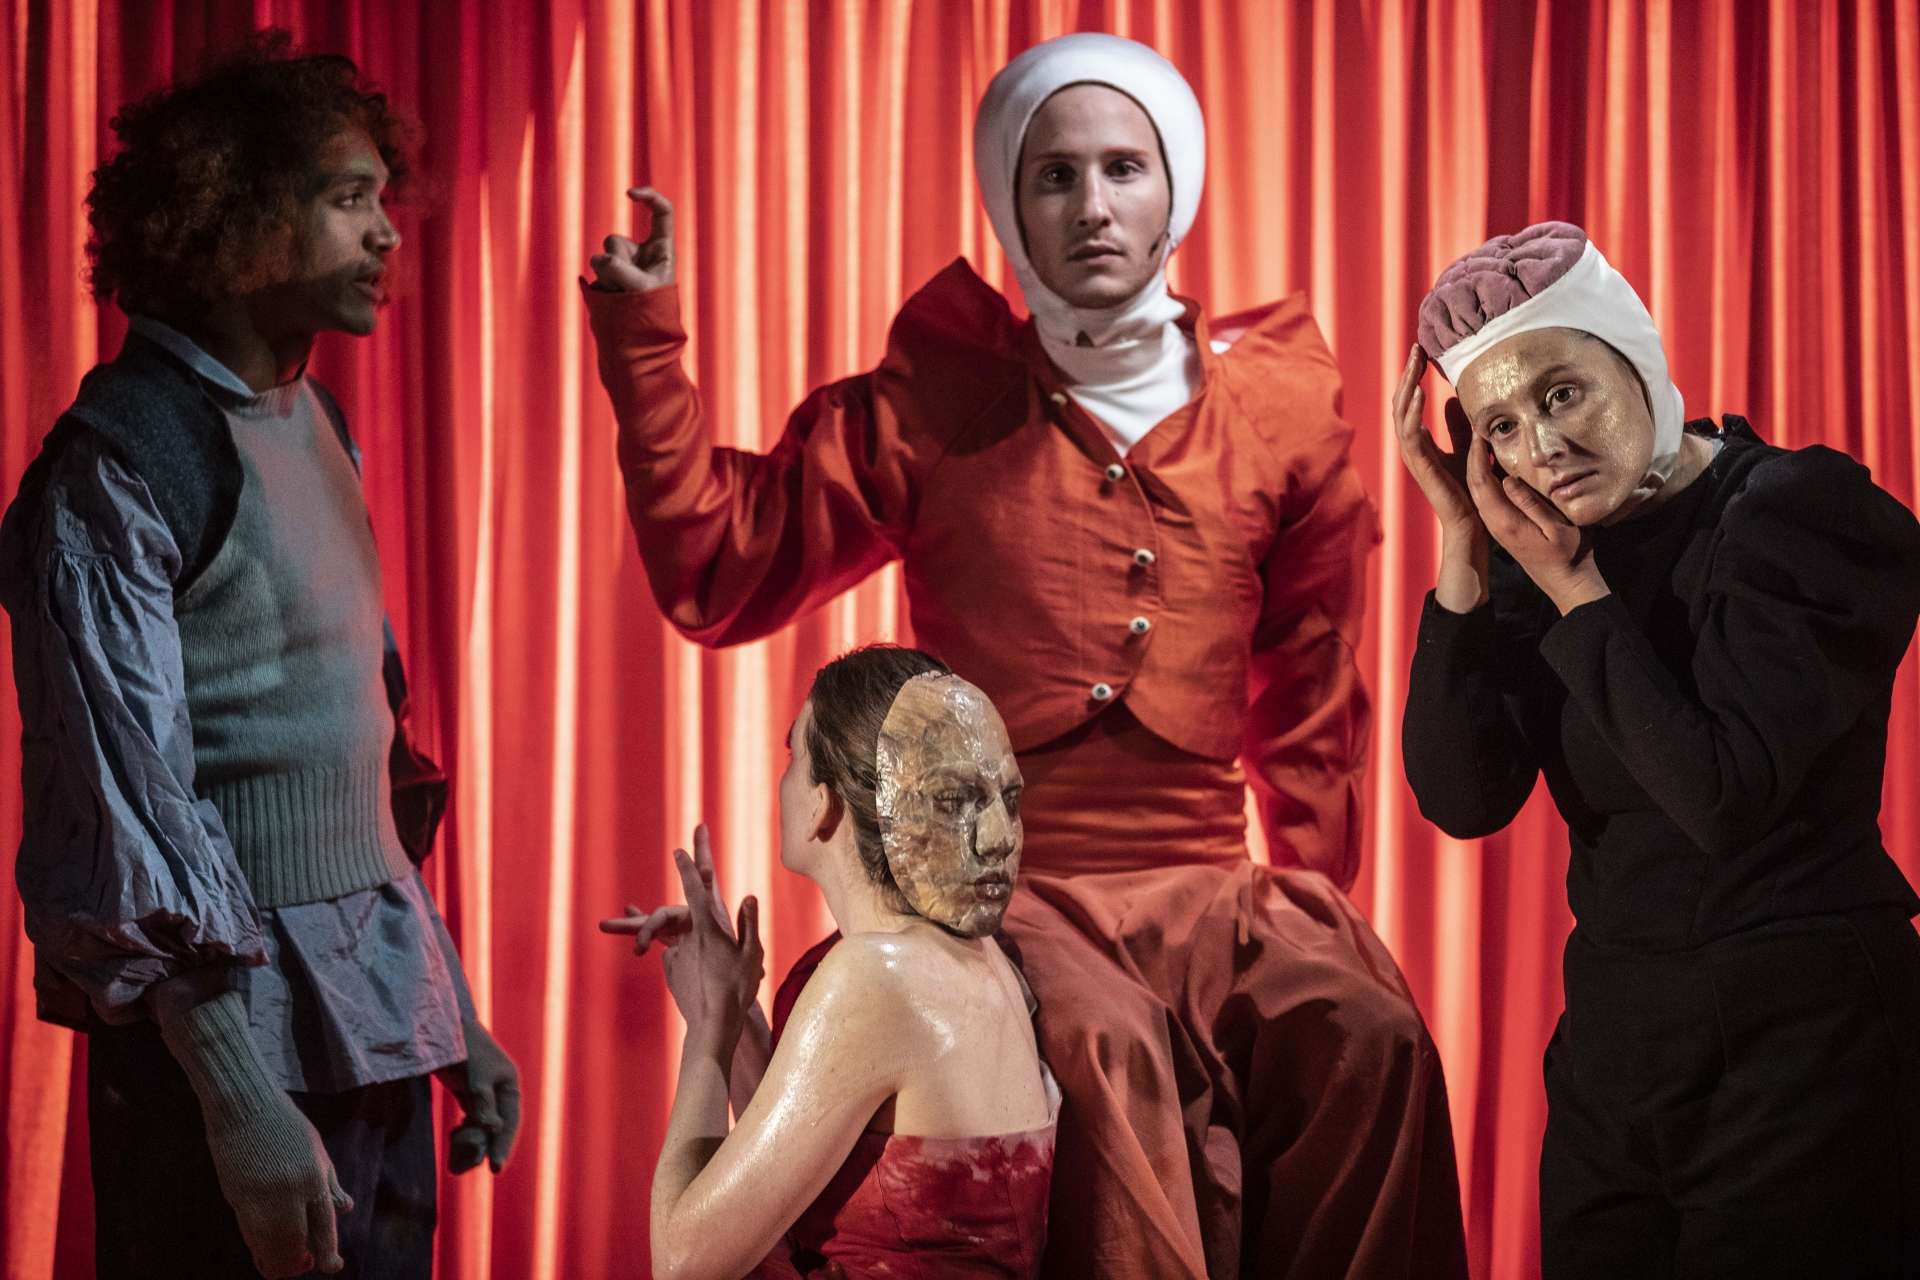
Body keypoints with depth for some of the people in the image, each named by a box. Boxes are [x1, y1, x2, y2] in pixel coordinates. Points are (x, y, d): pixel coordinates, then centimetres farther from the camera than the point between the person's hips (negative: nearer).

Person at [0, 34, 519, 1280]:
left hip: (382, 1017, 8)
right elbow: (124, 804, -18)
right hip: (231, 1034, -8)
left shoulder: (316, 431, 13)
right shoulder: (118, 463, -13)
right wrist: (241, 1102, -22)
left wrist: (454, 1014, 17)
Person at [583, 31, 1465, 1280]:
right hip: (997, 885, -2)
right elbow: (721, 572, 1)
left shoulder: (1283, 409, 7)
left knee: (1367, 1036, -26)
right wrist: (643, 341, -4)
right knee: (1107, 1056, -32)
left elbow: (1312, 694, 13)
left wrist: (1312, 895, 11)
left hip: (1203, 887, 2)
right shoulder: (934, 407, 4)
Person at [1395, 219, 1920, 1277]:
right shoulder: (1537, 546, 3)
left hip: (1801, 1032, -6)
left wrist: (1578, 590, -16)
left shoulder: (1805, 513, -13)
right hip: (1616, 1031, 6)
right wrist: (1463, 549, -11)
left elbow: (1725, 799, -22)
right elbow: (1462, 801, -6)